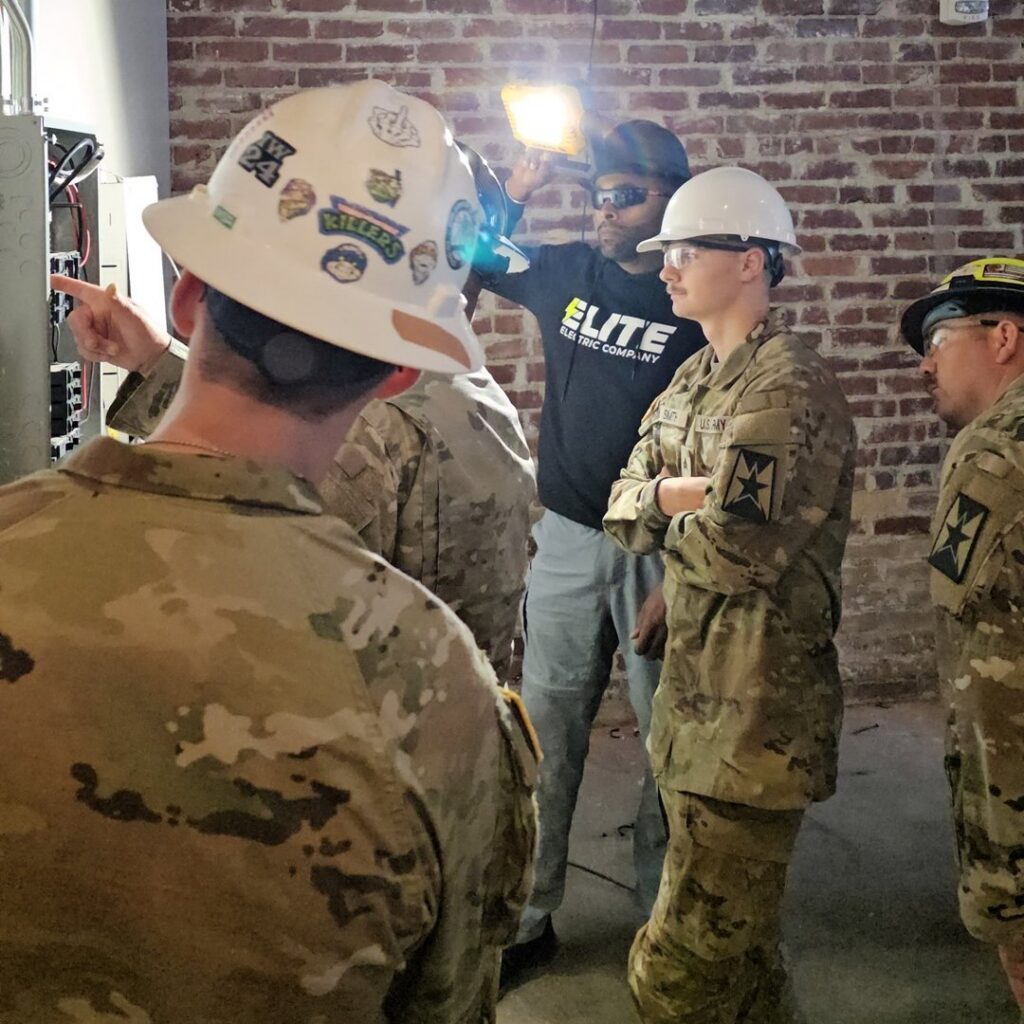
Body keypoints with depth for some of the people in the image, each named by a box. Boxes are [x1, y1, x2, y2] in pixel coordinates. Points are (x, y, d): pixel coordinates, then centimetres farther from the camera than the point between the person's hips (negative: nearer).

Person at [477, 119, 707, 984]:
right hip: (568, 538, 4)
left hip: (662, 547, -3)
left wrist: (681, 581, -15)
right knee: (549, 734, 8)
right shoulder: (566, 273, 4)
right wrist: (514, 195, 3)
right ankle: (529, 918, 19)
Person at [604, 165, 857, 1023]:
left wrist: (665, 515, -6)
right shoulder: (695, 380, 12)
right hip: (694, 691, 9)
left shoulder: (793, 390, -18)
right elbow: (623, 506, 7)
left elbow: (733, 552, -26)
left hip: (755, 711, -9)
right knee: (737, 944, 23)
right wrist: (668, 495, -14)